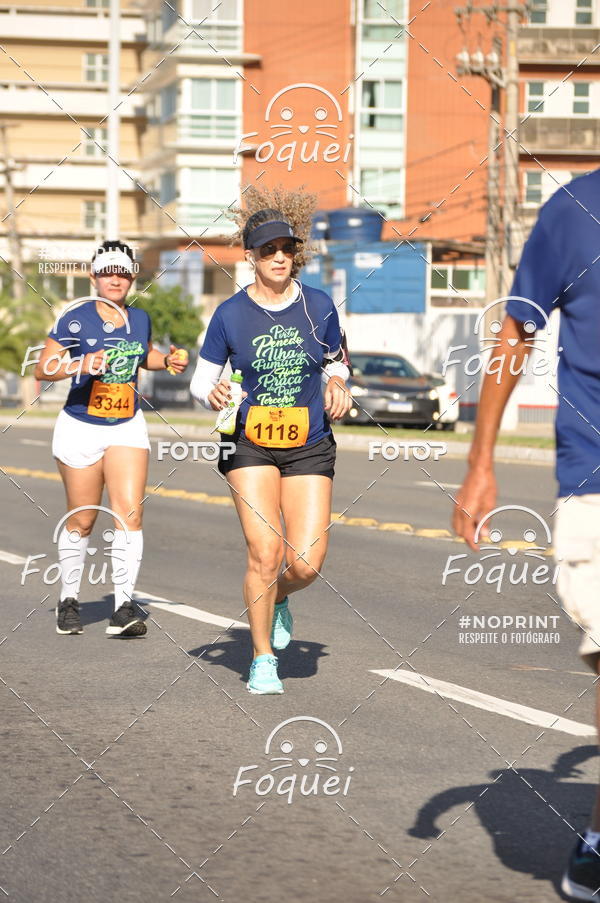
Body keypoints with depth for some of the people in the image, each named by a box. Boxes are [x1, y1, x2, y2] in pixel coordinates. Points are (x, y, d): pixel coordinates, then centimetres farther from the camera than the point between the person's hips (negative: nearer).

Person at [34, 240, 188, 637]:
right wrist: (81, 365, -27)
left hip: (128, 427, 3)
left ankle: (125, 606, -12)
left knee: (130, 513, -12)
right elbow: (42, 368, -12)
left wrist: (168, 360, 6)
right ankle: (69, 600, 25)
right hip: (81, 428, -3)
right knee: (82, 520, 6)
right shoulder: (75, 319, -9)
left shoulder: (140, 318, 5)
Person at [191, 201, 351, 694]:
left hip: (309, 446, 2)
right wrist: (214, 394, -18)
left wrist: (337, 386, -6)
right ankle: (263, 659, 7)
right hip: (250, 446, -2)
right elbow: (201, 378, 4)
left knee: (307, 563, -8)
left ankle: (277, 600, 30)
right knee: (266, 552, -13)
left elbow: (337, 362, 16)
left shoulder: (319, 306, 1)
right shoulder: (230, 314, -4)